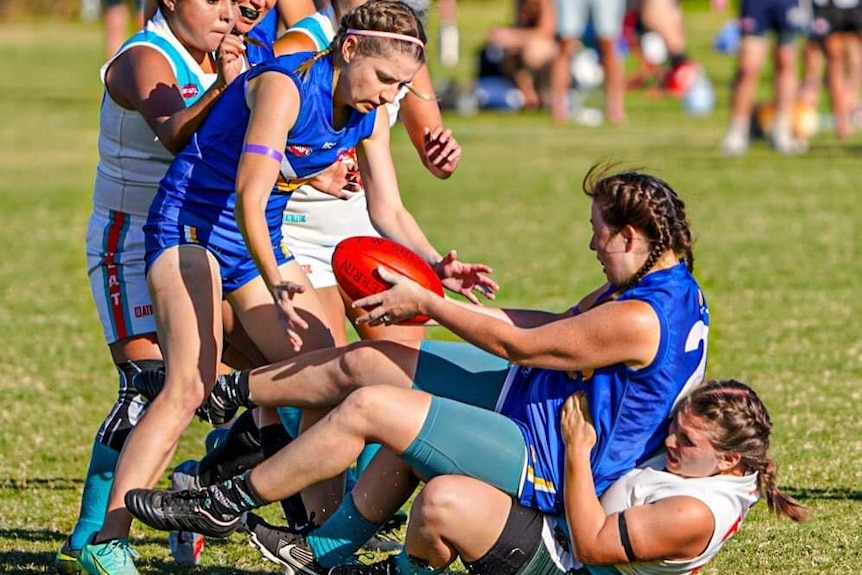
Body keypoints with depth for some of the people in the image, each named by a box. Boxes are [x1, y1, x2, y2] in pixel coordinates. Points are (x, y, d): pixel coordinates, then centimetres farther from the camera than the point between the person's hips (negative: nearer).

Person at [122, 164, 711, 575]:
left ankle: (222, 506, -2)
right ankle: (219, 392, 24)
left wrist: (425, 303, -9)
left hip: (548, 461, -10)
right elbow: (558, 324, 15)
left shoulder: (638, 321, -28)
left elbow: (517, 343, -19)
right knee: (362, 363, 7)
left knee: (369, 407, -16)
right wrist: (451, 304, 10)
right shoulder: (666, 280, 3)